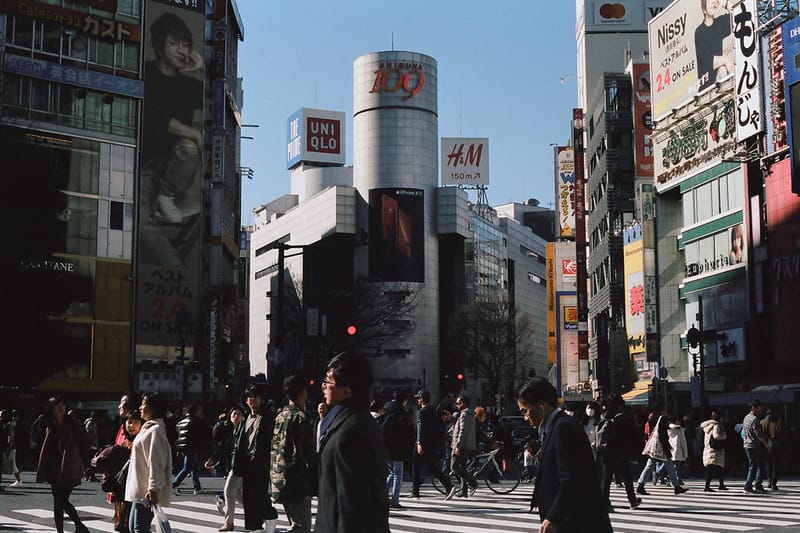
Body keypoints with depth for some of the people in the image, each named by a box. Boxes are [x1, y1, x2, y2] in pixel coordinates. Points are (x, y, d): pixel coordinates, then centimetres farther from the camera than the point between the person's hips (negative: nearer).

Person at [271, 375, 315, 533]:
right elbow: (307, 452, -17)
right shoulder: (300, 418, -13)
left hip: (279, 479, 9)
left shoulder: (279, 416, 13)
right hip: (297, 482, -9)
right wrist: (315, 482, -10)